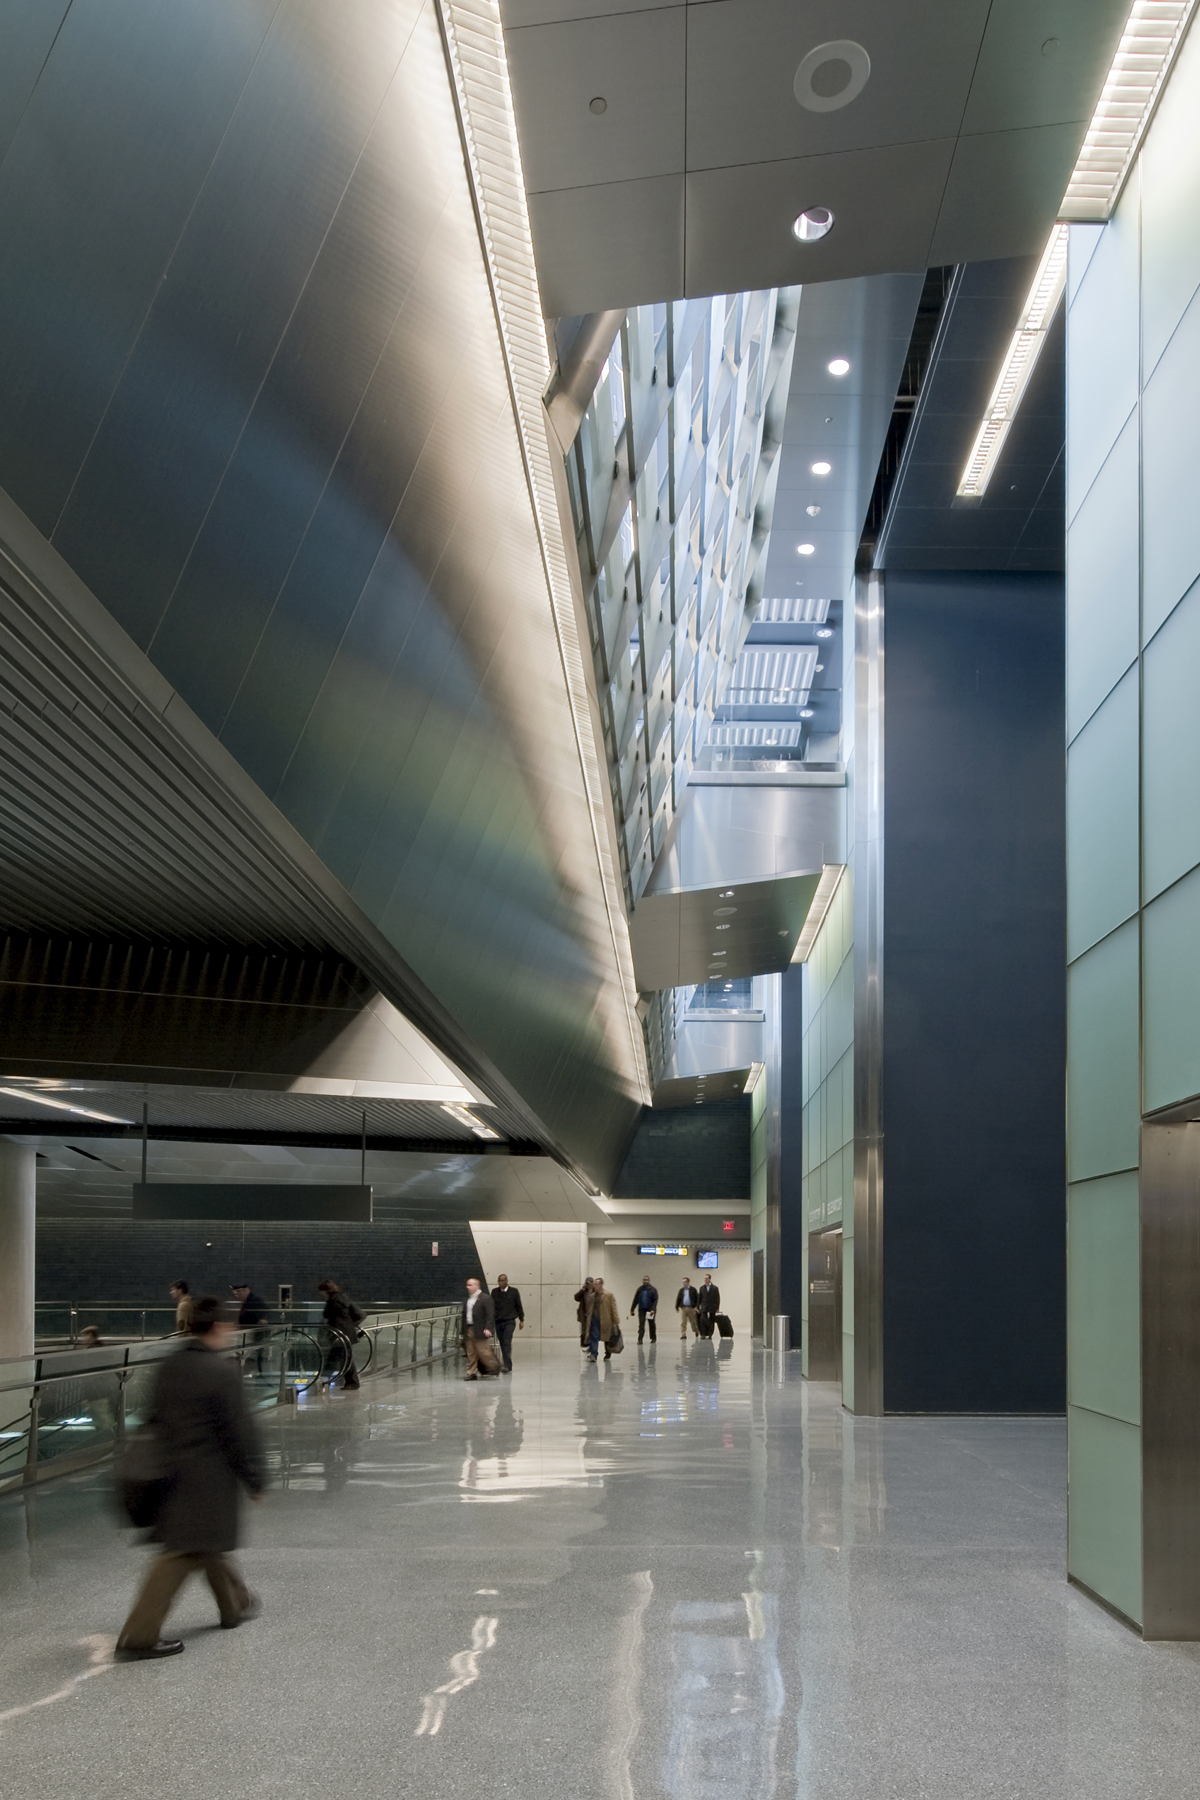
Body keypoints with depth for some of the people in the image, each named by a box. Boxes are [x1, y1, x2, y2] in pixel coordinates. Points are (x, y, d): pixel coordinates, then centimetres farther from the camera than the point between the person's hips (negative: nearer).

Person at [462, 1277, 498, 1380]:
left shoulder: (485, 1298, -7)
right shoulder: (467, 1300, 15)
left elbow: (490, 1314, -12)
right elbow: (464, 1315, 16)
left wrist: (488, 1328, -22)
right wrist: (463, 1331, 13)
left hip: (480, 1330, -7)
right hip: (468, 1329, 7)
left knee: (484, 1351, -4)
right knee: (470, 1353, 7)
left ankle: (494, 1368, 15)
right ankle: (472, 1373, 12)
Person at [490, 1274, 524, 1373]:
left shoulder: (514, 1291, 2)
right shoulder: (494, 1292, 6)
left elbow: (519, 1306, 7)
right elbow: (491, 1306, 7)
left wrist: (521, 1320, 7)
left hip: (509, 1321, -3)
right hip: (498, 1321, 3)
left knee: (507, 1342, -15)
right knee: (502, 1344, 5)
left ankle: (507, 1366, -18)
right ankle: (507, 1365, 14)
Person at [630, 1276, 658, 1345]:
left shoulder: (653, 1290, -2)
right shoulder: (640, 1289, 8)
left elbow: (655, 1300, -9)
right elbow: (635, 1300, 11)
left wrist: (653, 1310, -20)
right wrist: (632, 1309, 9)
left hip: (650, 1310, -2)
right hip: (641, 1309, 2)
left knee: (651, 1325, 10)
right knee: (641, 1324, -8)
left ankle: (653, 1338, 23)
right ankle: (640, 1339, -12)